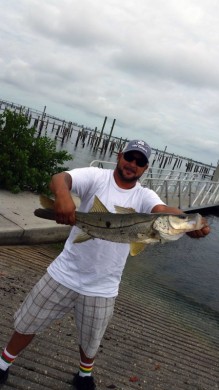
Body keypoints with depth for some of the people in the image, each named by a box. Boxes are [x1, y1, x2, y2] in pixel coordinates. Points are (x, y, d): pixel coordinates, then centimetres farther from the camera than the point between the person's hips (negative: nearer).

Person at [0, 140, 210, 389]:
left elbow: (164, 211, -24)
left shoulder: (144, 196, -4)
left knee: (90, 342, 20)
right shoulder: (96, 177, -9)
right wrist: (62, 195, -51)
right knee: (27, 323, 15)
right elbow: (59, 178, -27)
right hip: (64, 274, -1)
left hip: (102, 288, 1)